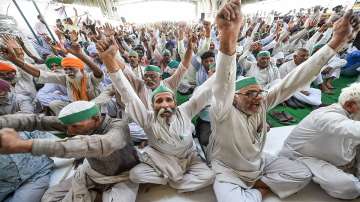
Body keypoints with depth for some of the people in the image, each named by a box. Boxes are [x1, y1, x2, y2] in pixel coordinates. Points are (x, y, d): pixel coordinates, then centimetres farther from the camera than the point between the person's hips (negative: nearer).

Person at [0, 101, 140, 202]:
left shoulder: (119, 127, -34)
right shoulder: (80, 121, -15)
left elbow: (96, 146, -52)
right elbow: (38, 120, -15)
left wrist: (23, 145, -54)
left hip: (122, 179, -4)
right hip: (91, 174, 5)